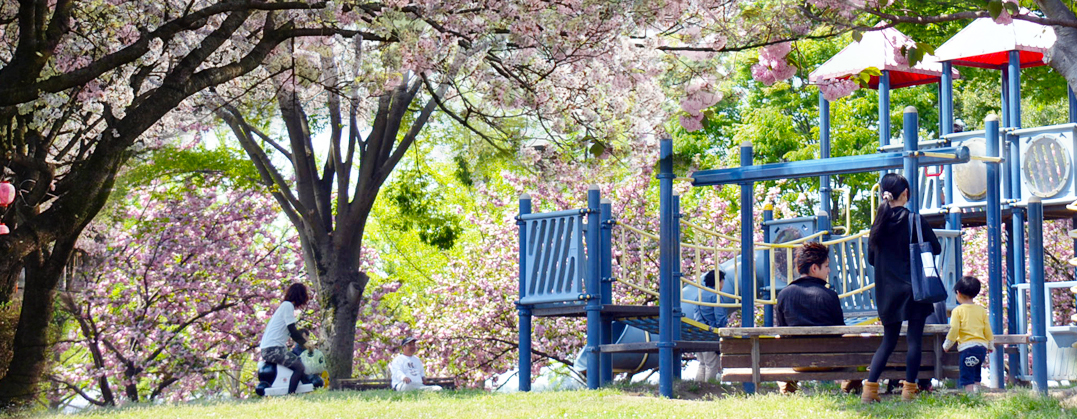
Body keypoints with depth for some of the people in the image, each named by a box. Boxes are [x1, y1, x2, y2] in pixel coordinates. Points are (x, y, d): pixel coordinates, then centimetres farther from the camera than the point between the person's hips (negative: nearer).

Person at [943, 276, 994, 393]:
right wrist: (990, 345, 24)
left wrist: (947, 344, 3)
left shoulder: (958, 311, -4)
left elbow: (954, 329, -9)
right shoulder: (981, 310, 10)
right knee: (976, 375, 18)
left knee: (966, 376, -4)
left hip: (967, 346, -6)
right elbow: (987, 329, 12)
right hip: (982, 346, 6)